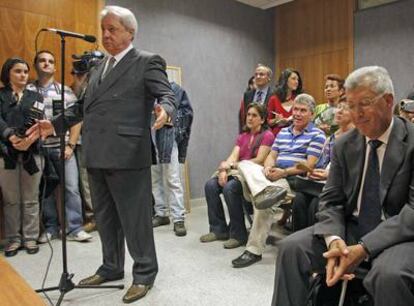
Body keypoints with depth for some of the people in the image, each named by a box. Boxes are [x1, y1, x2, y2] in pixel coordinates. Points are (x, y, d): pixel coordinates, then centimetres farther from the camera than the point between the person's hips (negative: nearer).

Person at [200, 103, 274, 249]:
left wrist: (233, 164, -12)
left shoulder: (267, 136, -1)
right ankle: (219, 229, -6)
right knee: (210, 185, -16)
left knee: (229, 188, -33)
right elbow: (233, 157, 6)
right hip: (237, 172, 7)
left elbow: (259, 160, -11)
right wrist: (224, 170, -15)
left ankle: (238, 234, -18)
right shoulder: (242, 137, 20)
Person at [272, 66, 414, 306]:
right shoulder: (344, 145, 4)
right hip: (350, 228, 4)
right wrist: (334, 239, -18)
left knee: (389, 274, -35)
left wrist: (364, 248, -26)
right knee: (291, 247, -16)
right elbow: (332, 200, 4)